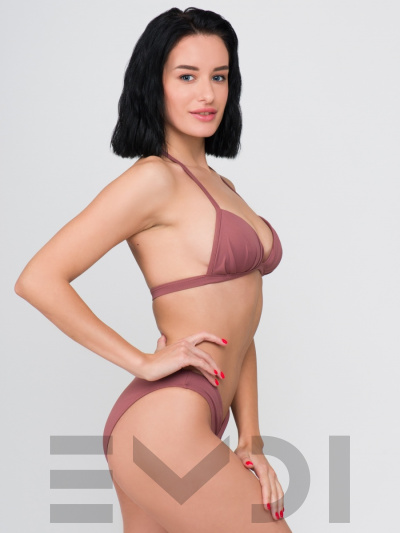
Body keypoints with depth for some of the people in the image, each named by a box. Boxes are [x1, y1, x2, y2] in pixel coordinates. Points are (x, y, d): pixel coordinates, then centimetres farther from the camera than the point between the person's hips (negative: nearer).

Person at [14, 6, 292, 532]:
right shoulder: (154, 178, -9)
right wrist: (143, 362, -12)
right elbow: (38, 280, -15)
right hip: (166, 430, -8)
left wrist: (250, 440, 6)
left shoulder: (221, 187, 16)